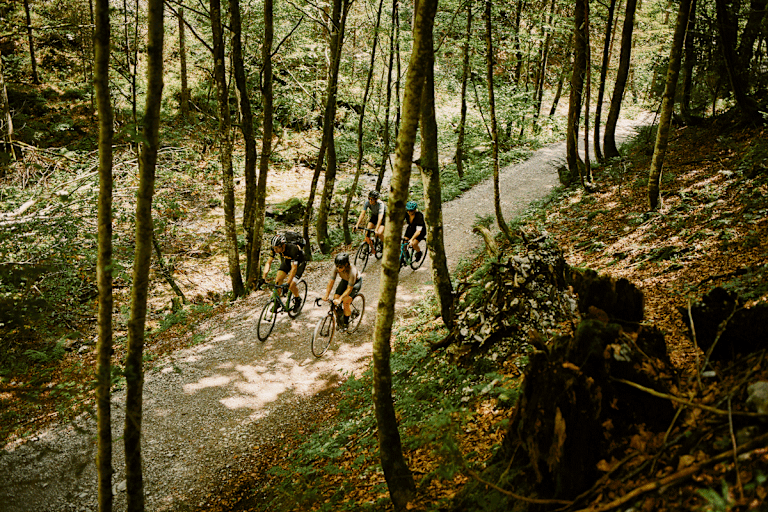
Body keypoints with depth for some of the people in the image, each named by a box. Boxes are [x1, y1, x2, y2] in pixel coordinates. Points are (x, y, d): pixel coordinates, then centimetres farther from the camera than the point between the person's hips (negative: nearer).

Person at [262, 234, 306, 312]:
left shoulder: (292, 249, -42)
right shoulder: (275, 249, -26)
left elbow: (294, 268, -44)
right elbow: (268, 262, -20)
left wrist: (288, 284, -51)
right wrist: (263, 277, -33)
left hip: (299, 262, -5)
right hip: (287, 260, 5)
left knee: (292, 285, -19)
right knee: (278, 279, -15)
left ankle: (297, 300, 10)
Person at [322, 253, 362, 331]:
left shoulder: (352, 270, -40)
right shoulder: (336, 267, -28)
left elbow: (349, 288, -36)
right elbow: (331, 281, -25)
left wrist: (340, 299, -45)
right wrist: (326, 296, -34)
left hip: (356, 282, -5)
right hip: (345, 280, 5)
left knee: (346, 301, -21)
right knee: (335, 298, -12)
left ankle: (346, 322, 2)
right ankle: (339, 319, 11)